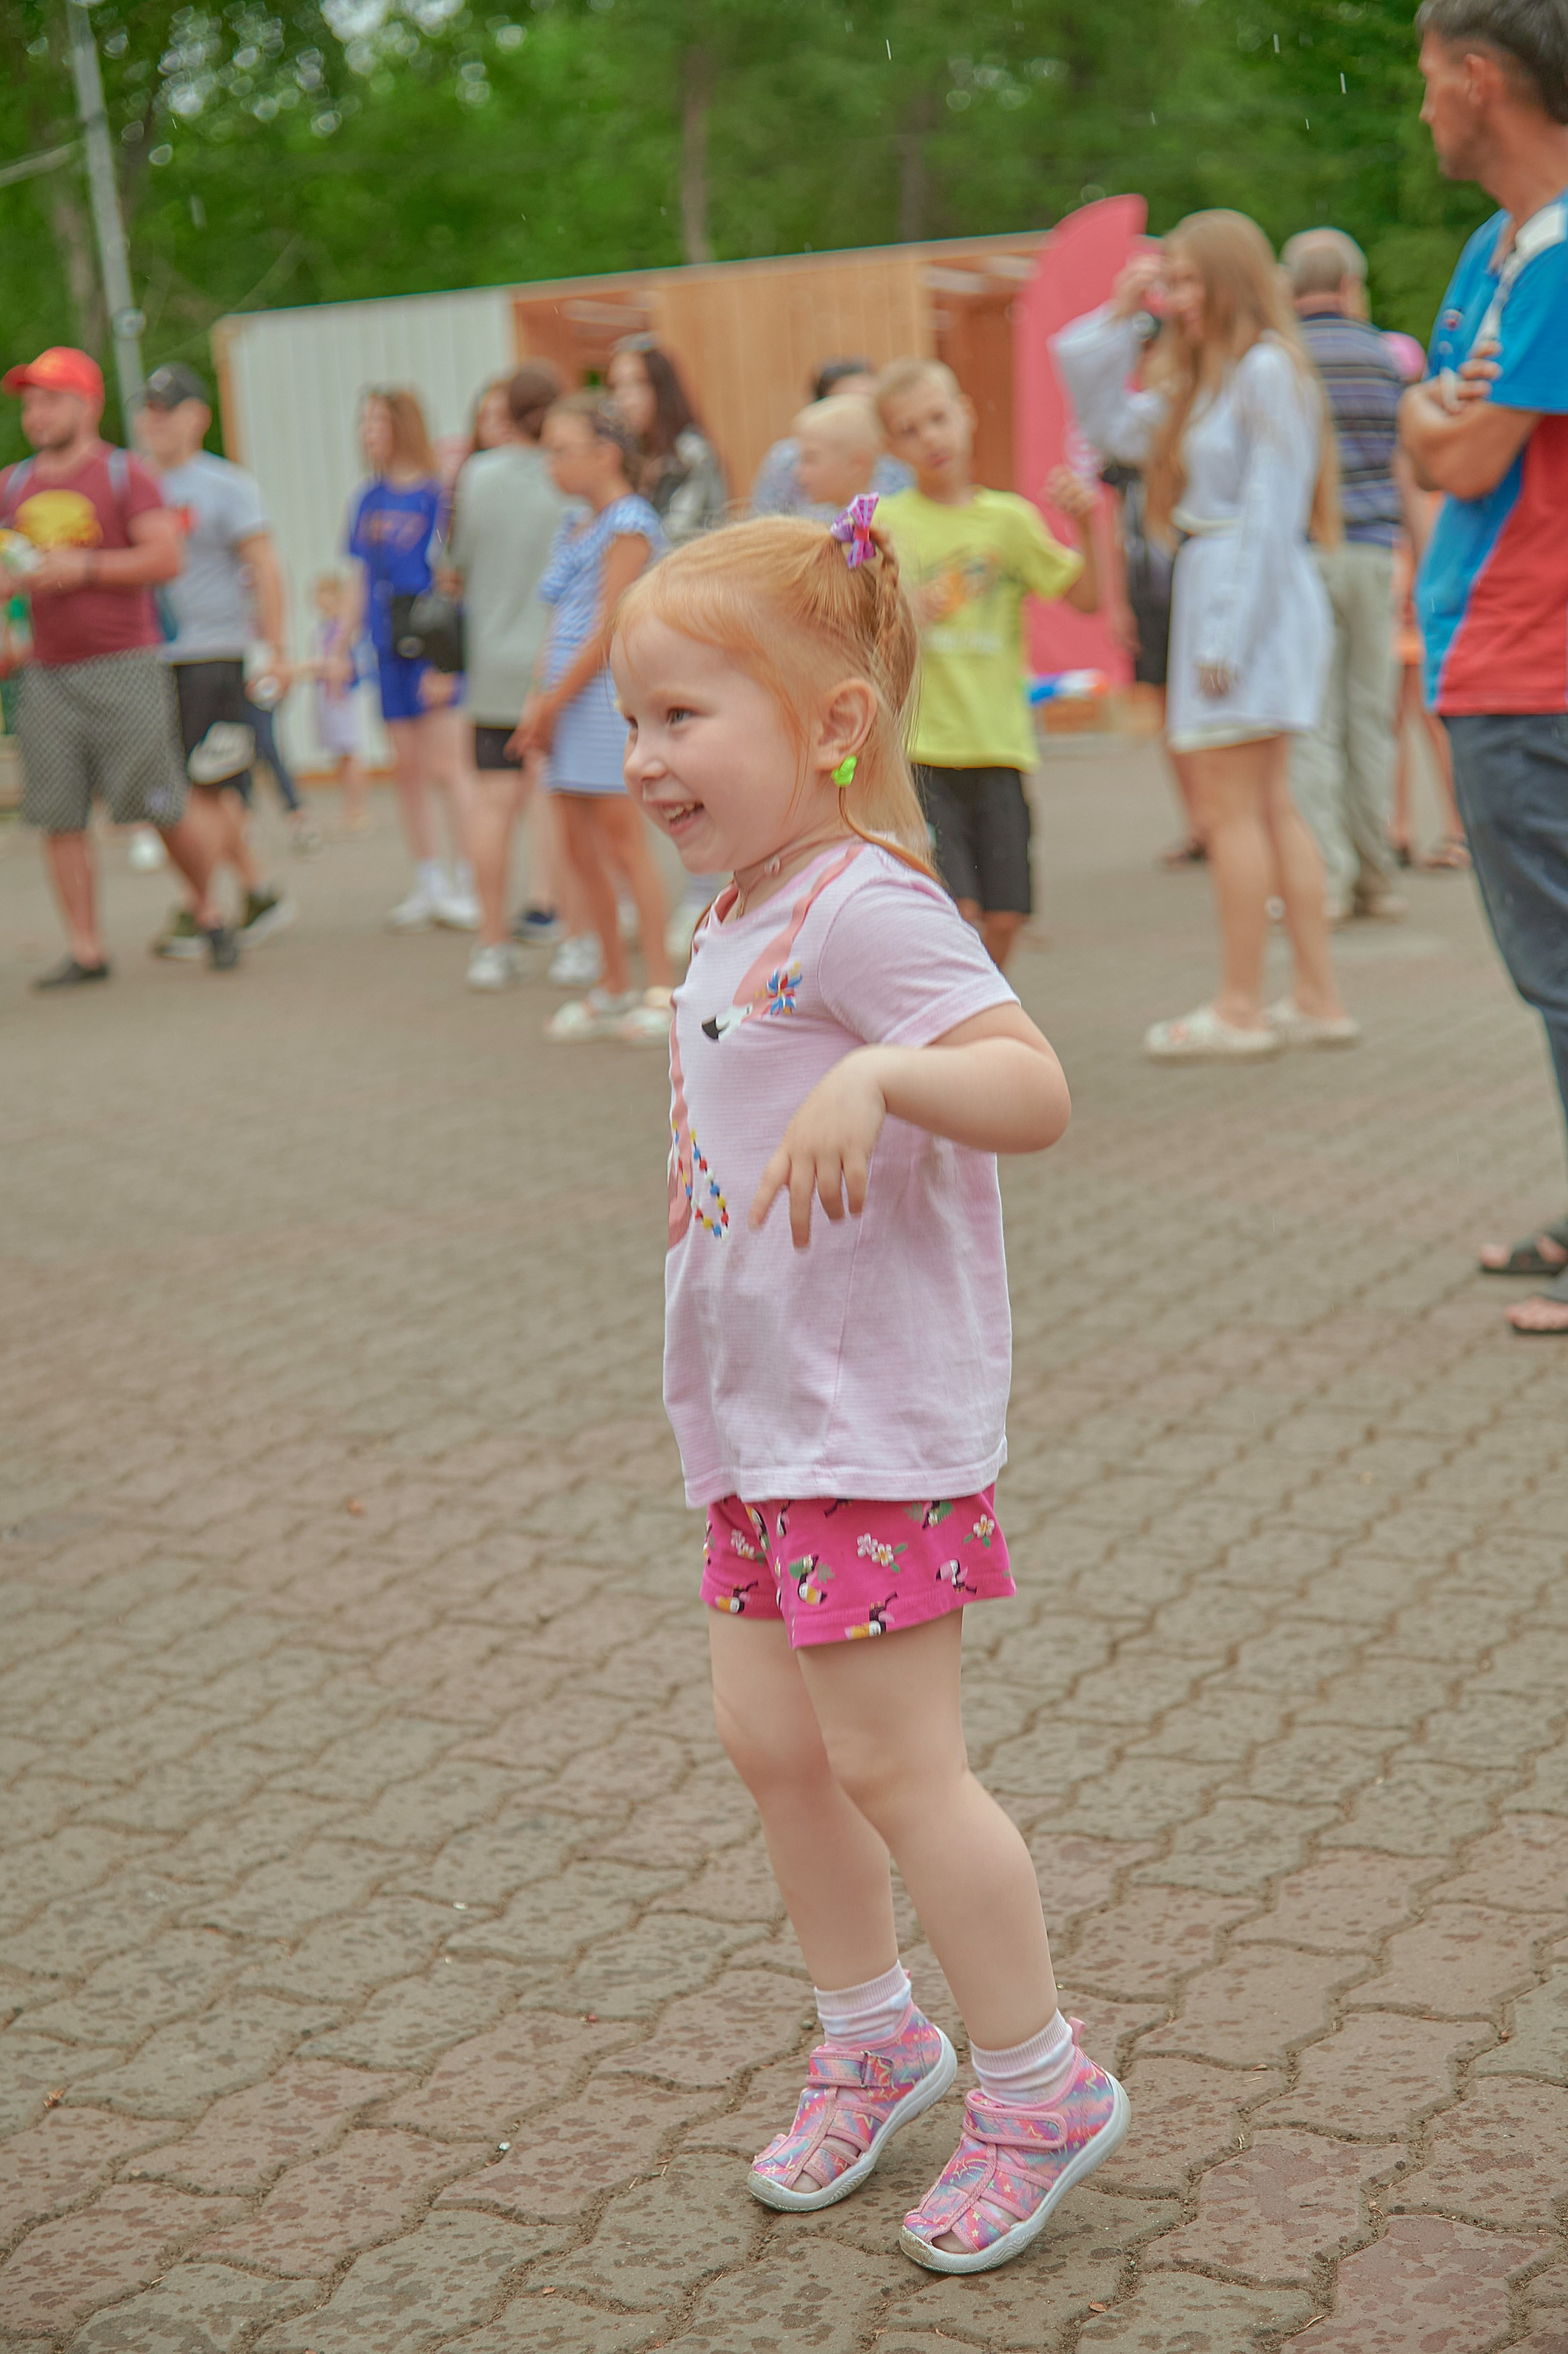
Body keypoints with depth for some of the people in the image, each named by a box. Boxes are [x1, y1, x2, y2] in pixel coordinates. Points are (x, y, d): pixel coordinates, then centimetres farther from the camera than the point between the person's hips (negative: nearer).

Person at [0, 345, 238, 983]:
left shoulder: (125, 475, 0)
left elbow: (166, 558, -10)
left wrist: (84, 566, -16)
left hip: (123, 664, -4)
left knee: (164, 808, -3)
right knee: (58, 819, -2)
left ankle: (209, 911, 20)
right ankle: (85, 950, 4)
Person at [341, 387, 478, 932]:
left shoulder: (434, 494, -7)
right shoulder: (367, 502, 12)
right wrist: (345, 649, 13)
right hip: (389, 647, 6)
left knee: (446, 764, -7)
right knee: (408, 769, 8)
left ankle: (466, 885, -1)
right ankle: (429, 885, 16)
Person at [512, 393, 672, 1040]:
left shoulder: (628, 525, -10)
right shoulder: (572, 527, 17)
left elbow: (608, 630, -14)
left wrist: (552, 703, -13)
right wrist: (540, 701, 5)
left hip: (609, 695, -9)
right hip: (568, 701, 9)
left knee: (623, 840, -8)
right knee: (579, 845, 9)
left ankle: (661, 992, -2)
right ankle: (614, 987, 18)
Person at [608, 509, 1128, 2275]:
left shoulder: (865, 907, -19)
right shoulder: (741, 922, 11)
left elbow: (1035, 1090, -29)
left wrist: (878, 1075, -45)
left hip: (875, 1424, -10)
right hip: (762, 1419, 10)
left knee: (893, 1764, -3)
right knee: (765, 1737, 15)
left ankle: (1038, 2085, 16)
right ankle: (872, 2038, 34)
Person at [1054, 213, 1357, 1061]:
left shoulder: (1267, 370, -11)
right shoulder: (1198, 378, 17)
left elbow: (1269, 513, -16)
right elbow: (1115, 428, 23)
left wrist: (1227, 638, -19)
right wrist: (1117, 319, 15)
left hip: (1253, 595, -10)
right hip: (1210, 589, 10)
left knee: (1230, 807, -6)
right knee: (1268, 806, 10)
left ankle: (1239, 1009, -1)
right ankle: (1318, 997, 14)